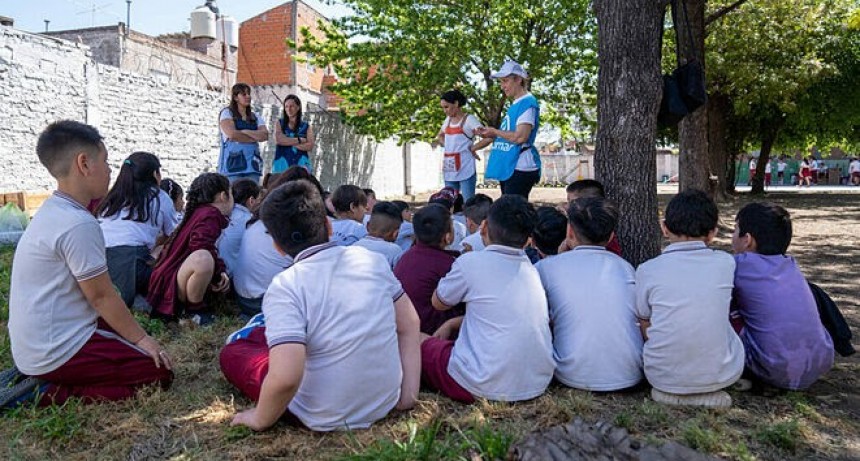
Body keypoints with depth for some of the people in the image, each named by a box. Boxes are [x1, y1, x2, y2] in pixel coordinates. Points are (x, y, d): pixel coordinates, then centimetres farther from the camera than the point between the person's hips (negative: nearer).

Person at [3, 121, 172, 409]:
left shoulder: (51, 212, 10)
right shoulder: (79, 224, -21)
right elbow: (102, 296, -16)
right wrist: (141, 338, -5)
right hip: (58, 351, -10)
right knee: (160, 373, -10)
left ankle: (33, 378, 12)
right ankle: (46, 393, -9)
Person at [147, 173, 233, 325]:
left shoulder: (201, 212, 16)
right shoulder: (210, 213, -14)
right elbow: (200, 243, -32)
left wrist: (220, 270, 2)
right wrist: (219, 271, -18)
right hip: (168, 284, -11)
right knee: (202, 258, -39)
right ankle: (193, 309, -16)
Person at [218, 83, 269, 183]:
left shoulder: (255, 117, 18)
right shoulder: (227, 113, 6)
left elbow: (265, 135, 1)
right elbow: (232, 134, -11)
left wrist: (245, 131, -10)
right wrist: (255, 138, -3)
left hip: (252, 165, 4)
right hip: (232, 163, -4)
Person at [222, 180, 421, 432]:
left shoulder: (285, 287, -21)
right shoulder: (372, 259, -5)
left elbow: (286, 378, -30)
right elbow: (410, 325, 1)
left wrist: (260, 420, -11)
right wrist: (408, 394, 5)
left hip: (327, 419, -5)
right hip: (387, 402, 5)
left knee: (231, 352, 13)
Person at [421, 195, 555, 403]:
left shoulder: (471, 263, -9)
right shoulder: (532, 270, 8)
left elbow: (439, 302, 10)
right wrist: (452, 324, 23)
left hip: (486, 387, -6)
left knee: (420, 341, 17)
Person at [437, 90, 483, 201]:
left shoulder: (469, 119, -5)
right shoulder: (448, 119, 14)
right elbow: (439, 136, 30)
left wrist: (473, 148, -14)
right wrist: (446, 145, 14)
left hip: (465, 168, -7)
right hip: (449, 170, 7)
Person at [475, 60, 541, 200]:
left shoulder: (528, 103, -10)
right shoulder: (515, 105, 19)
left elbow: (520, 137, -20)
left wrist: (494, 131, -6)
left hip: (521, 168, -10)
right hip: (508, 168, 10)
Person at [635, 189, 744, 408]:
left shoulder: (647, 270, -8)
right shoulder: (725, 263, -4)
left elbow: (645, 330, 2)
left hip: (663, 377, 0)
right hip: (722, 374, 0)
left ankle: (669, 392, 13)